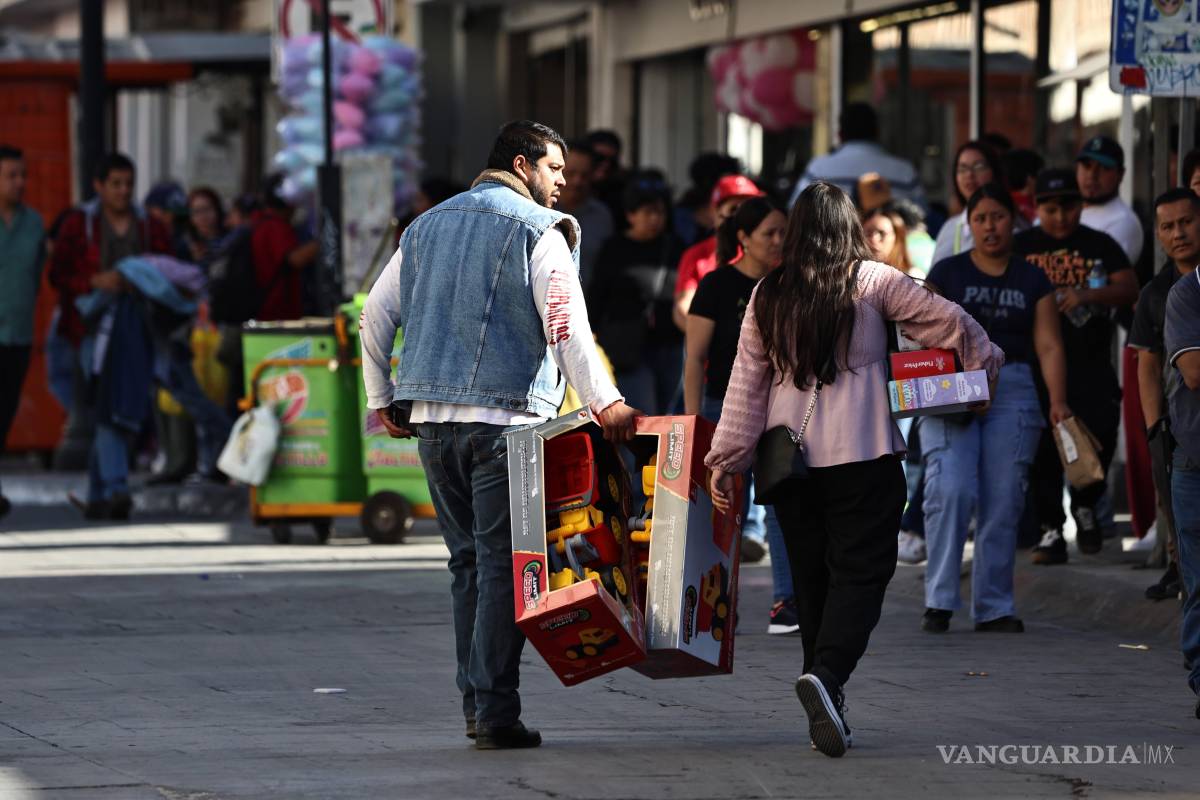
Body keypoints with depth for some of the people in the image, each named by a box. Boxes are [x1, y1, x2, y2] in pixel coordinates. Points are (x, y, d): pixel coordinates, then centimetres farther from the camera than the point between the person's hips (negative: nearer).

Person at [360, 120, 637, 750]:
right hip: (506, 415, -6)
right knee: (503, 563, -5)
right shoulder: (537, 231, -2)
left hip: (431, 417, 6)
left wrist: (382, 398, 24)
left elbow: (377, 314, 18)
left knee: (467, 559, 13)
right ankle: (495, 712, -10)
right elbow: (566, 324, -14)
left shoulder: (426, 227, 18)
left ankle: (475, 701, 12)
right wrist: (603, 403, -16)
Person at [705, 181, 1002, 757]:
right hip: (863, 454, -4)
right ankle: (826, 675, -28)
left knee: (811, 578, 12)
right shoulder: (871, 282, -2)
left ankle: (826, 709, 15)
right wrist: (985, 360, 23)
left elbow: (746, 384, 6)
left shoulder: (767, 297, 6)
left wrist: (727, 460, 12)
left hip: (789, 459, 4)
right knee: (860, 572, -5)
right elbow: (946, 321, 4)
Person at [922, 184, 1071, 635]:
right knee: (951, 491, -18)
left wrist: (1058, 401, -7)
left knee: (1003, 502, -1)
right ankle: (940, 602, -14)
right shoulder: (947, 274, 8)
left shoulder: (1032, 281, 12)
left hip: (1012, 390, 2)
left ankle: (994, 608, 7)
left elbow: (1049, 346, 6)